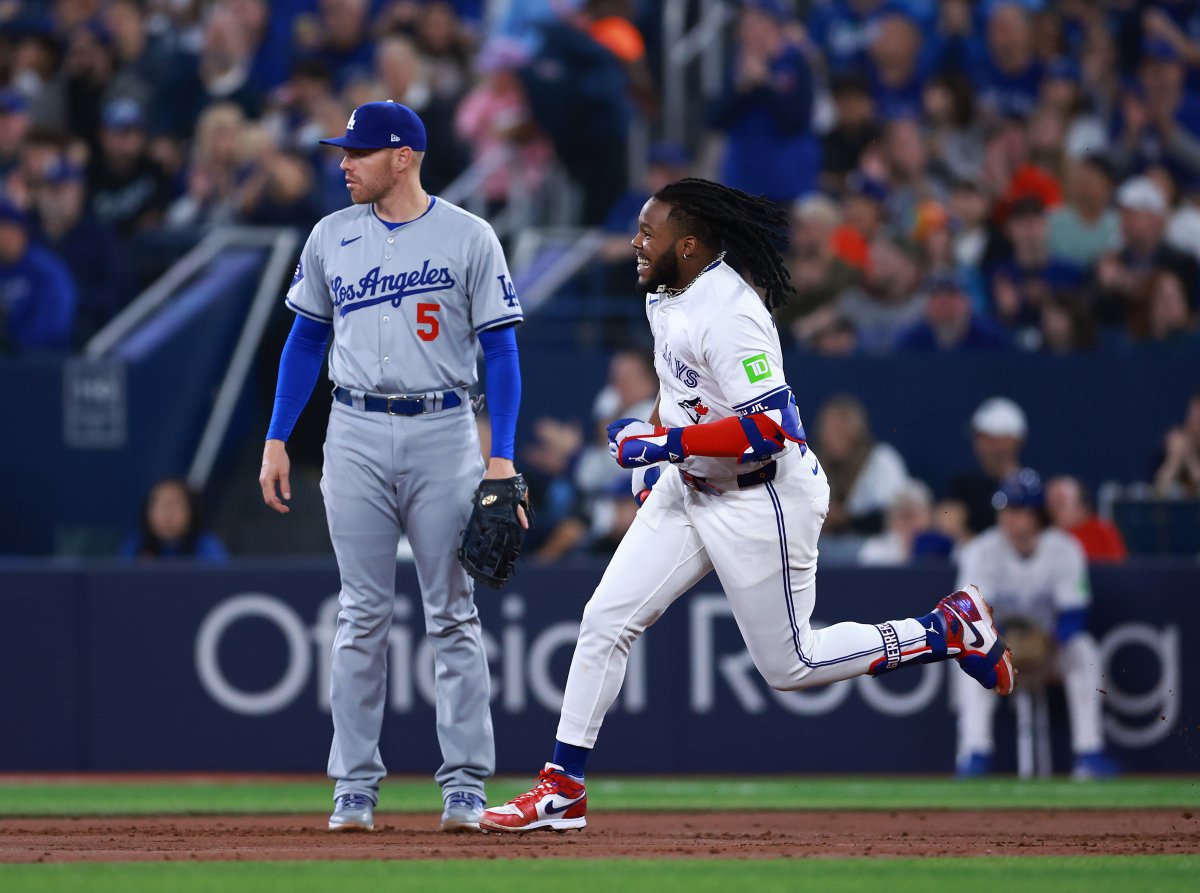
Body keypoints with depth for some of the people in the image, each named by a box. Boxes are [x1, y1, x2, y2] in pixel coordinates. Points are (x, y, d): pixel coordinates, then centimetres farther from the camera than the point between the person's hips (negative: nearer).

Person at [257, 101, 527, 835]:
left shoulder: (469, 238, -2)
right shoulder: (332, 237, 9)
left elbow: (500, 348, -2)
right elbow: (307, 339, 15)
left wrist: (502, 456, -10)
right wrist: (277, 439, 8)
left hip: (444, 431, -2)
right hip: (356, 434, 3)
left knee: (453, 614, -1)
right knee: (364, 614, 2)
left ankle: (466, 787, 2)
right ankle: (355, 788, 4)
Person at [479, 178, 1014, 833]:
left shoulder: (729, 313, -26)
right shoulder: (664, 298, 5)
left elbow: (770, 429, -32)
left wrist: (666, 442, -28)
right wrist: (654, 465, 20)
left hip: (763, 500, -9)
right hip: (688, 488, 9)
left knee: (789, 666, 1)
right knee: (605, 619, -2)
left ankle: (950, 630, 17)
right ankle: (562, 790, 2)